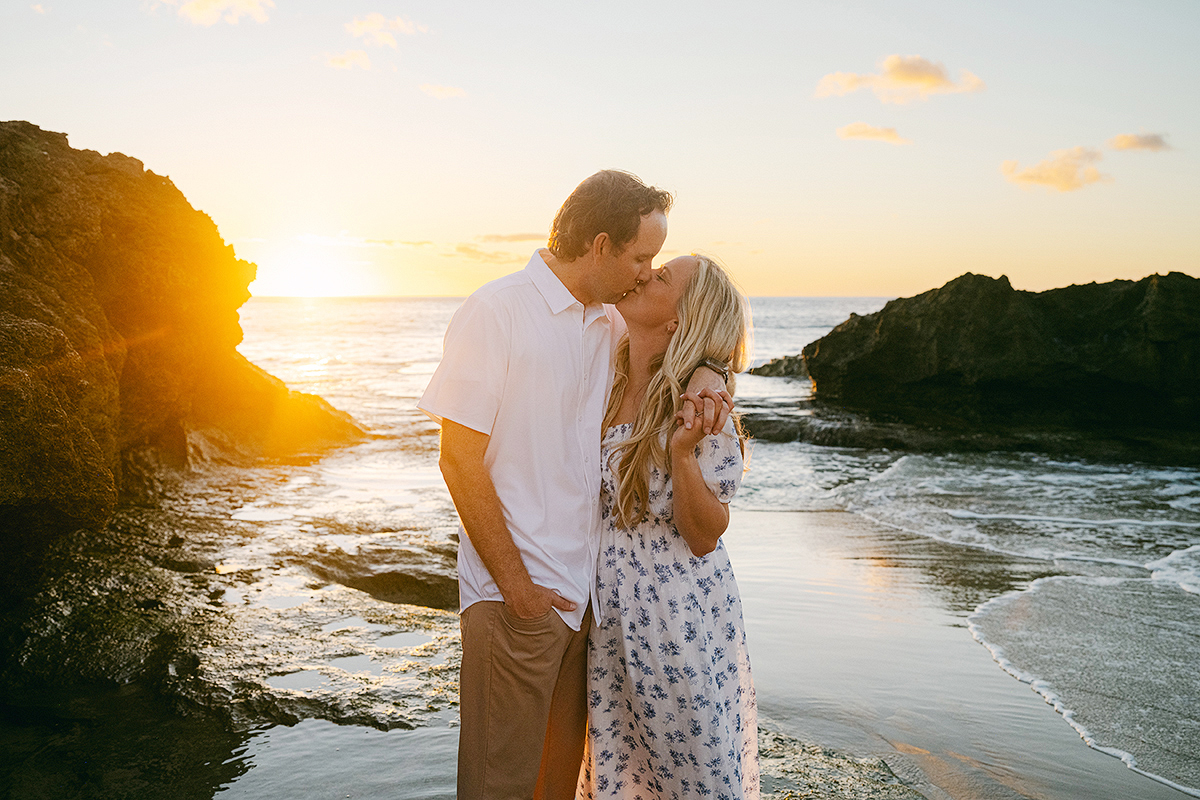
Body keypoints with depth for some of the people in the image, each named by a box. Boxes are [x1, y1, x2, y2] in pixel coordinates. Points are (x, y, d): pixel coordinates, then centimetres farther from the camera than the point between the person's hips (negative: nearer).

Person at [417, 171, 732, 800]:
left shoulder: (608, 323, 9)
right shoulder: (496, 312, -11)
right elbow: (460, 461, -13)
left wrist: (704, 376, -1)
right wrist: (516, 584, -14)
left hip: (585, 585, 7)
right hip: (515, 594, -6)